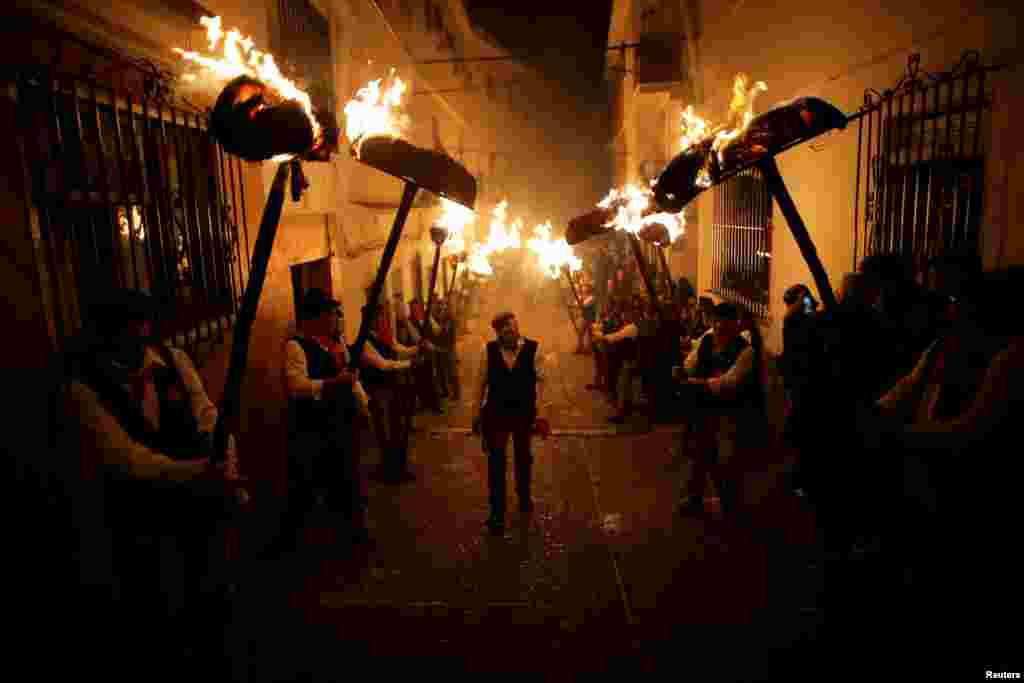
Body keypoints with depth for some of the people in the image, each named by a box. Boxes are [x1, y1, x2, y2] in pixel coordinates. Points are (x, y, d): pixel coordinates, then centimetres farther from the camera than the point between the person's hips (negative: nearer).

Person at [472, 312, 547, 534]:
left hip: (524, 413, 0)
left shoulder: (533, 349, -12)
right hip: (496, 413, 0)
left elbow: (539, 381, -11)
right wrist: (477, 412, 2)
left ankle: (524, 497, 45)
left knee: (523, 458, 20)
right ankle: (497, 511, 18)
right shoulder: (489, 350, -7)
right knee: (495, 461, 4)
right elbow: (481, 381, -1)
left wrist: (540, 413, -15)